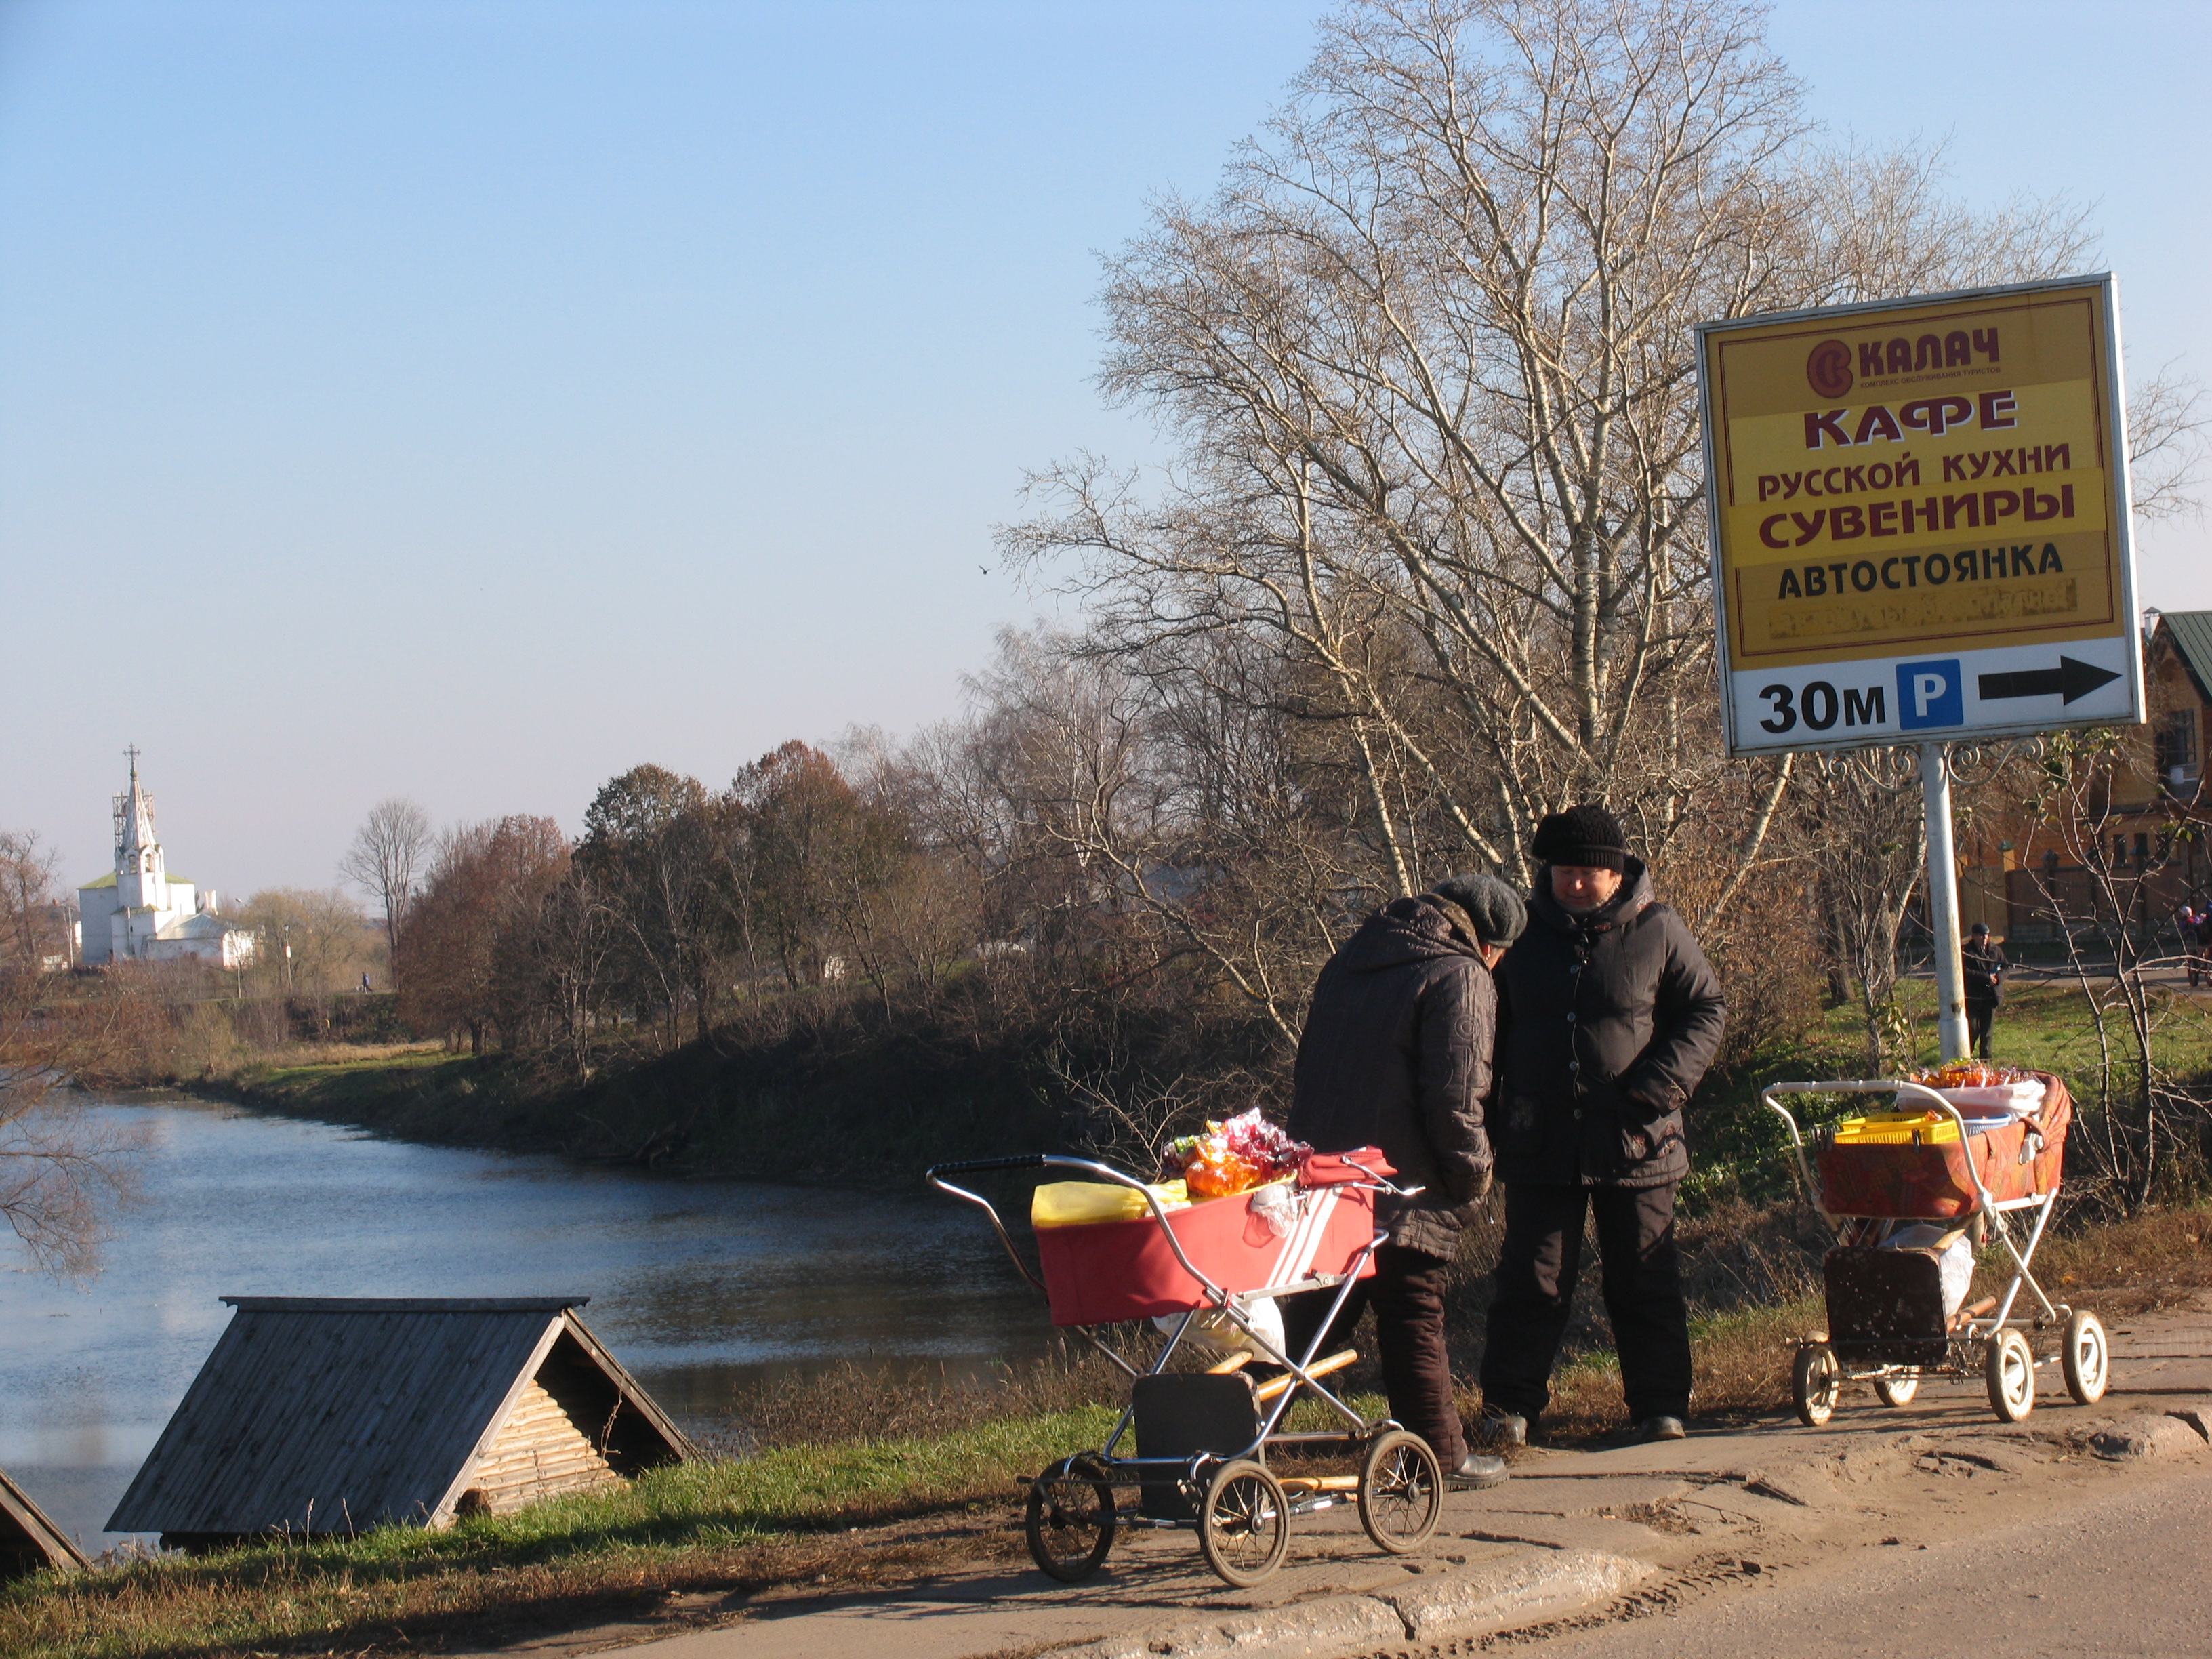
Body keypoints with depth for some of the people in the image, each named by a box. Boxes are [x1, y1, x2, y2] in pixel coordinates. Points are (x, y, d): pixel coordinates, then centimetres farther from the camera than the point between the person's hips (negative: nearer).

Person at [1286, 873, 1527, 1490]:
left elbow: (1307, 1069, 23)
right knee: (1414, 1324, -1)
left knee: (1308, 1319, 14)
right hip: (1405, 1188, -7)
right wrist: (1472, 1175, -6)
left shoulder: (1346, 965, 18)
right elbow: (1455, 1096, -17)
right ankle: (1443, 1456, 5)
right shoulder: (1459, 978, -9)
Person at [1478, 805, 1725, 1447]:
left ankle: (1661, 1406, 15)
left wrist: (1663, 1080, -12)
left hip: (1635, 1139, -1)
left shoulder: (1658, 931, -1)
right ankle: (1509, 1405, 10)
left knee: (1645, 1281, 6)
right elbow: (1491, 1029, 14)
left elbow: (1707, 1008, 3)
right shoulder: (1526, 933, 6)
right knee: (1532, 1279, 4)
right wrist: (1487, 1116, 7)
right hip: (1540, 1143, 1)